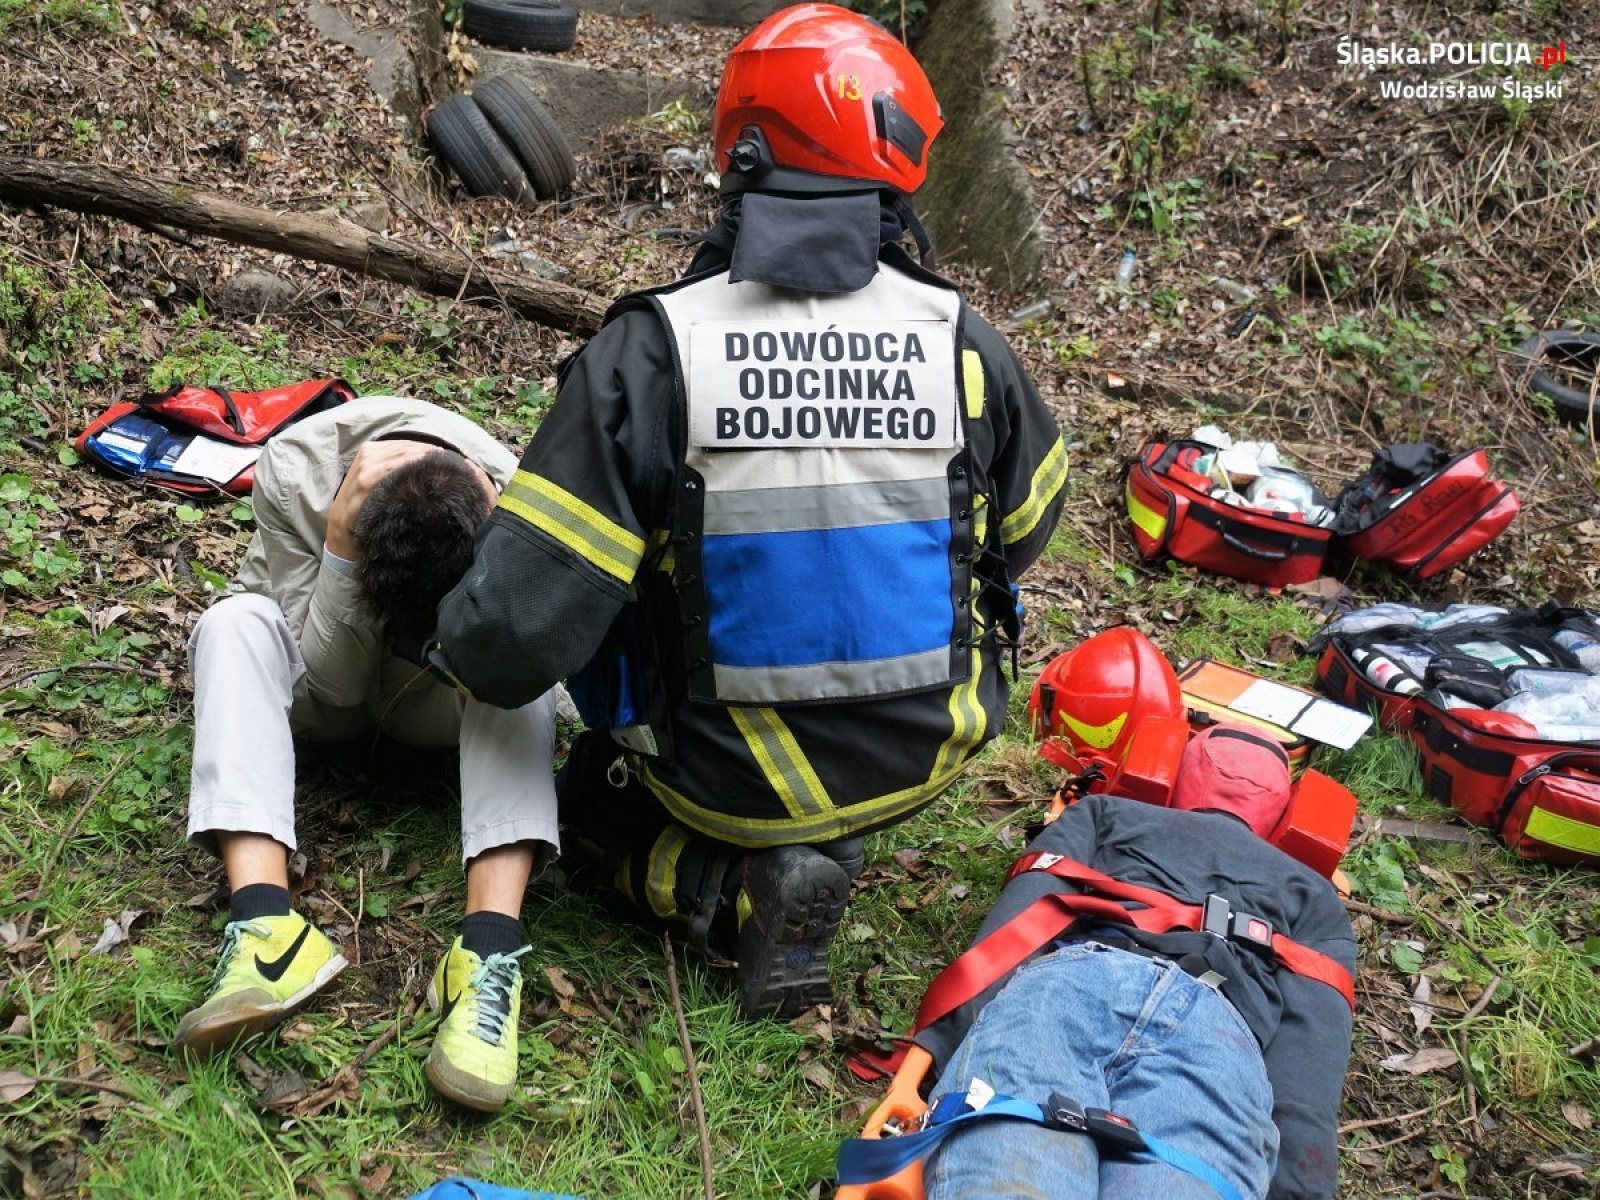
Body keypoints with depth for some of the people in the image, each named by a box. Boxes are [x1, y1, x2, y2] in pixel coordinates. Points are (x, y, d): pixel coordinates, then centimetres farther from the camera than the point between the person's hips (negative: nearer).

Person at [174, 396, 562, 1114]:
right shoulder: (293, 471, -32)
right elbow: (333, 680, -28)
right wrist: (342, 542, -40)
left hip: (433, 703, 0)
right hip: (320, 695, 0)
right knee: (234, 622, -30)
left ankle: (492, 947, -43)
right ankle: (263, 923, -43)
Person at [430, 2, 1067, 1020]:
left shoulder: (653, 350, -19)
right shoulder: (958, 340, -10)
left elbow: (522, 625, -21)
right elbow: (1025, 530, 8)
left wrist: (454, 643, 2)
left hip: (734, 779, -3)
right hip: (928, 757, 4)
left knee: (592, 786, 29)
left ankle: (737, 886, 0)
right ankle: (819, 852, 14)